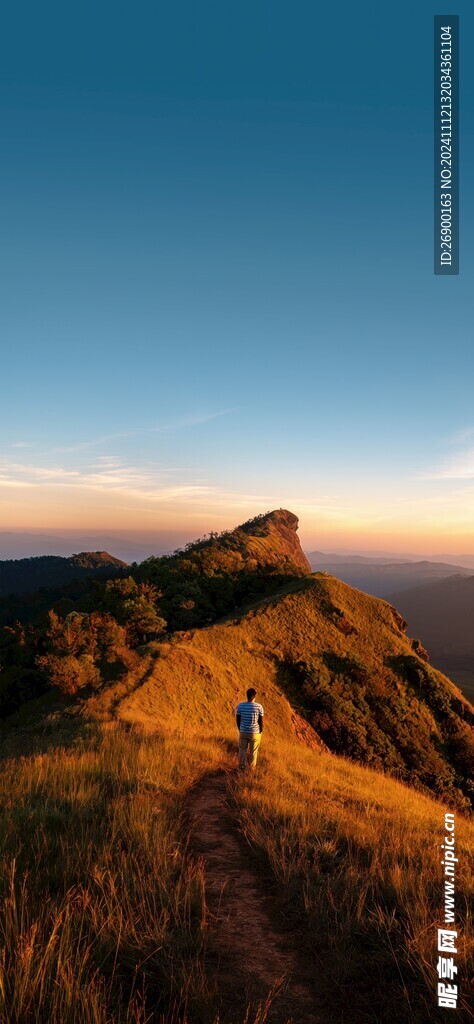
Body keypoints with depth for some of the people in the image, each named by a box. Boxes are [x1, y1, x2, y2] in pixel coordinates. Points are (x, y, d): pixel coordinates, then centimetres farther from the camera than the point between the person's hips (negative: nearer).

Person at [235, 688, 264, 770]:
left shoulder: (240, 705, -15)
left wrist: (240, 729, 12)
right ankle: (252, 767, 36)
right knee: (253, 751, 20)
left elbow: (237, 719, -5)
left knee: (242, 749, 22)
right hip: (255, 732, -1)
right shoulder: (259, 707, -20)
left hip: (243, 732, 1)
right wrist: (261, 731, 5)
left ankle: (242, 766, 35)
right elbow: (261, 721, -12)